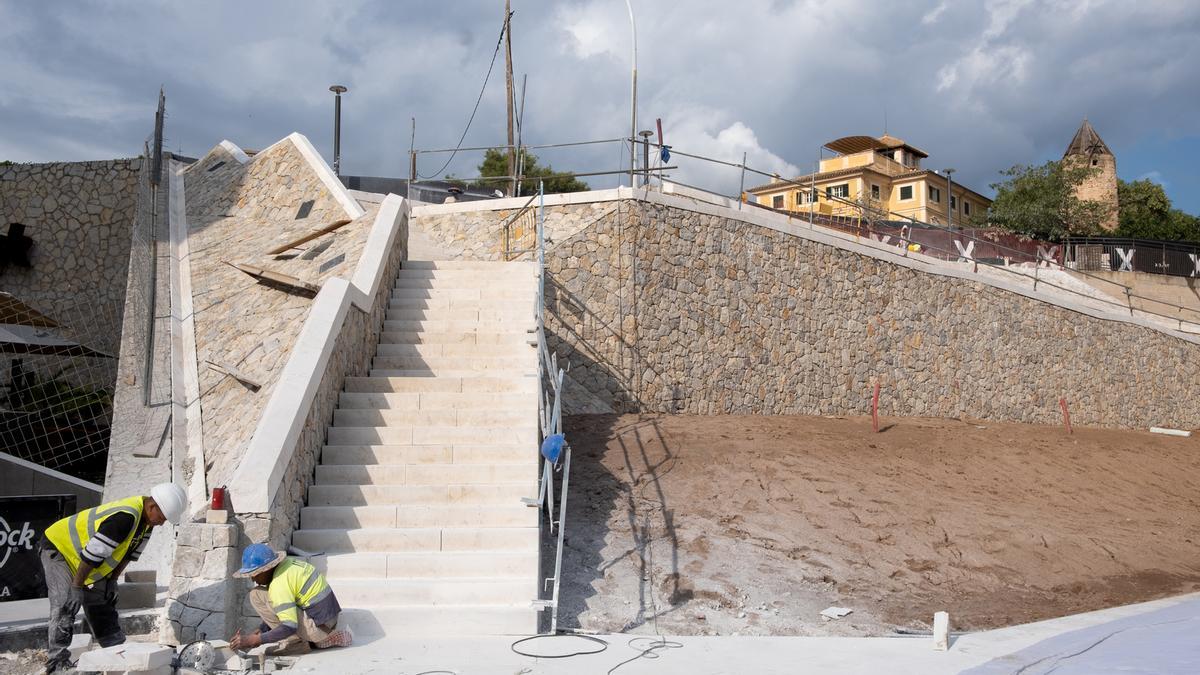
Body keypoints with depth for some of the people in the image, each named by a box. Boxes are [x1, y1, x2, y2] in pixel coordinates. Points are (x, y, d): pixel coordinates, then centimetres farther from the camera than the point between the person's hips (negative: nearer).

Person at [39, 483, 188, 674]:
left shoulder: (147, 516, -7)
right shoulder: (125, 517, -38)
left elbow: (130, 552, 5)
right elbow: (92, 553, -33)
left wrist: (112, 581, 4)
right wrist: (76, 586, -25)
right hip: (57, 547, -9)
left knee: (103, 604, 12)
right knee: (66, 605, -20)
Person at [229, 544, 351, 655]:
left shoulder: (279, 584, -20)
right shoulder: (288, 563, 8)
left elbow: (290, 627, -24)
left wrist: (252, 641, -22)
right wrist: (261, 631, 9)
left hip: (318, 626, -9)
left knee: (257, 595, -9)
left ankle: (296, 642, -3)